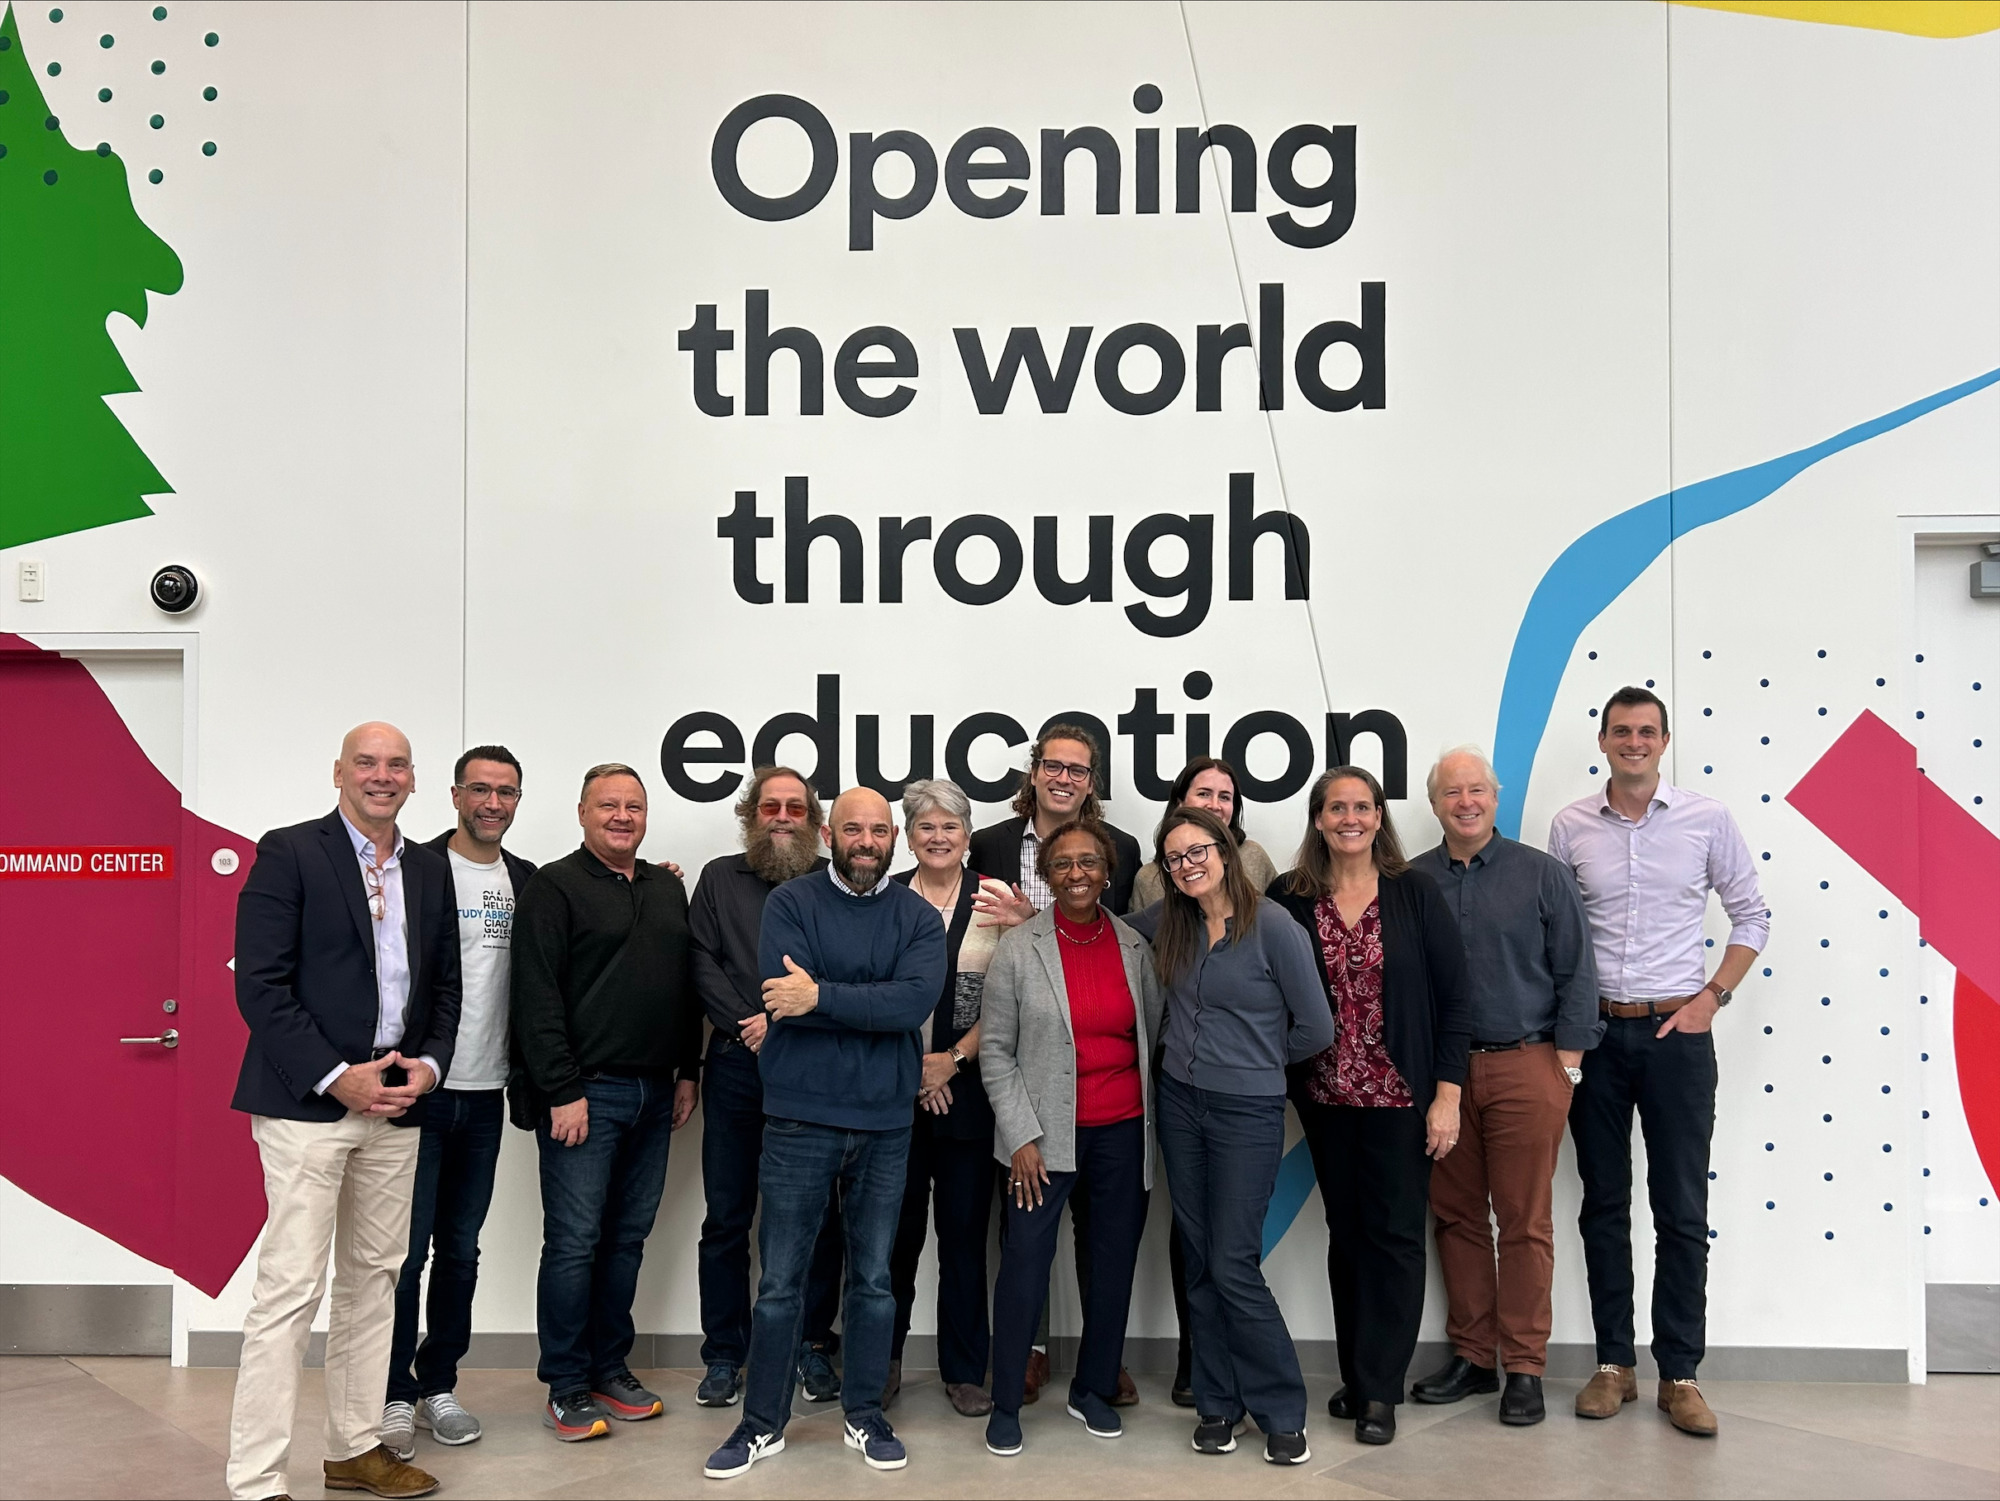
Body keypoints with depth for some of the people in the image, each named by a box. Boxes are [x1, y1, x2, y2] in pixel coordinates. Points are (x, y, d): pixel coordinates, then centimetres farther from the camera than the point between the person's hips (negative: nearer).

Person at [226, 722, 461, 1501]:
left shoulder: (430, 870, 12)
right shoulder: (289, 852, -5)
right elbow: (260, 984, -11)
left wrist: (429, 1064, -2)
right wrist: (336, 1079, -15)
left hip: (396, 1104, 6)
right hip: (309, 1103, -6)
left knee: (372, 1280, 13)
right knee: (289, 1289, -5)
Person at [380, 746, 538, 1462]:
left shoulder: (529, 882, 8)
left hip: (485, 1094, 5)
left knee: (461, 1249, 14)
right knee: (405, 1249, 2)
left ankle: (437, 1385, 26)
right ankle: (395, 1396, 16)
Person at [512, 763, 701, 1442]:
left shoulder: (669, 889, 15)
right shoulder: (554, 887, -5)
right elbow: (537, 999, -11)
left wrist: (687, 1071, 12)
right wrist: (562, 1092, -15)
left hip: (654, 1094, 6)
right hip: (583, 1093, -6)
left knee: (628, 1238, 12)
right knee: (574, 1242, -2)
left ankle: (610, 1367, 24)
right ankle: (565, 1387, 10)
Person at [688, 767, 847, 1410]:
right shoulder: (719, 878, 11)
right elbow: (702, 963, 2)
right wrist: (748, 1023, -10)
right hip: (736, 1067, 1)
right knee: (726, 1217, 6)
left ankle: (813, 1346, 19)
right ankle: (724, 1354, 17)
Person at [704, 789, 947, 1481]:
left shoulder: (919, 918, 2)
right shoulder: (791, 903, -2)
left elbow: (916, 1000, -16)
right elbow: (785, 998, -17)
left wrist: (822, 996, -22)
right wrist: (872, 1011, -15)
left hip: (885, 1125, 2)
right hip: (801, 1118, -2)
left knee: (874, 1280, 13)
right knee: (780, 1281, 7)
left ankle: (865, 1414, 29)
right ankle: (763, 1424, 22)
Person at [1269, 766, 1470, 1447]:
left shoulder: (1416, 892, -4)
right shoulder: (1290, 899, -1)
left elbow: (1453, 995, -4)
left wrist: (1448, 1093, -8)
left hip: (1400, 1095, -2)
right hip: (1327, 1097, 2)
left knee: (1395, 1233, 1)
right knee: (1346, 1232, 12)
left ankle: (1378, 1391, 12)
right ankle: (1357, 1377, 24)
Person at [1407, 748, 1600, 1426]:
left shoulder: (1542, 874, 2)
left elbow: (1576, 971, 2)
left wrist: (1566, 1059, -4)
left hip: (1525, 1067, -2)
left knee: (1525, 1222, 1)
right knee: (1457, 1217, 9)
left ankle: (1524, 1367, 11)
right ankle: (1471, 1355, 21)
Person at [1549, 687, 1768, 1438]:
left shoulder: (1707, 819, -2)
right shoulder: (1570, 826, 1)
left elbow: (1752, 916, 6)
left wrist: (1714, 995, -3)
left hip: (1678, 1032, -1)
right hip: (1595, 1032, 1)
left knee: (1682, 1212, 4)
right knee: (1603, 1207, 9)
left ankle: (1680, 1375, 14)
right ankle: (1614, 1364, 20)